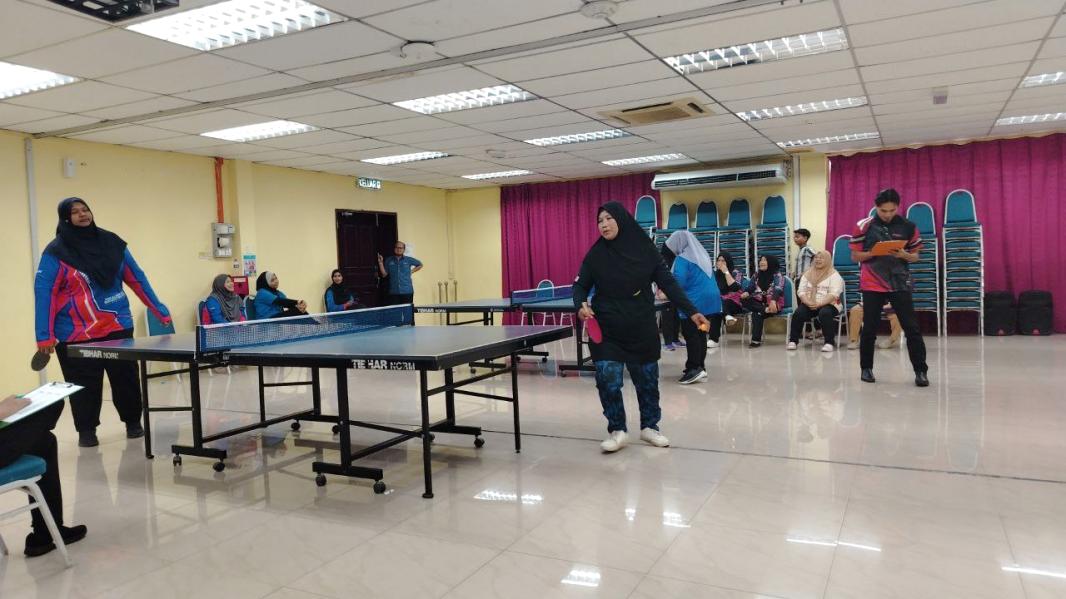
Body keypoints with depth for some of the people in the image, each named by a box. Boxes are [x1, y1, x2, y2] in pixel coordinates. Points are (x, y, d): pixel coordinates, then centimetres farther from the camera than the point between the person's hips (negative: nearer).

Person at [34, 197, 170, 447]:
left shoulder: (112, 242, 4)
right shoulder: (56, 251, -7)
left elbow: (137, 279, 9)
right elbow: (43, 292, -9)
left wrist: (160, 311, 8)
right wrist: (44, 335, -15)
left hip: (118, 327, 3)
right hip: (76, 333, -3)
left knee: (126, 378, 8)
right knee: (85, 385, 4)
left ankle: (133, 422, 26)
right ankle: (86, 430, 22)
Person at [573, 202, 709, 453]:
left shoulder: (644, 247, -3)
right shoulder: (596, 254, -2)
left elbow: (667, 282, -2)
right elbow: (580, 286, 3)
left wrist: (691, 311, -7)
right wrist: (581, 306, -18)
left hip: (642, 329, 1)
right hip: (607, 330, -1)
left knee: (647, 380, 10)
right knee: (608, 380, -8)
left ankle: (649, 426, 29)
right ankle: (617, 431, 9)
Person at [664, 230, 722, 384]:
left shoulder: (682, 259, -12)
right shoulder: (703, 256, 14)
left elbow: (679, 282, -19)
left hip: (693, 302, -8)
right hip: (708, 299, 8)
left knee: (691, 335, -5)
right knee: (701, 334, 12)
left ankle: (694, 368, -8)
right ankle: (699, 366, 18)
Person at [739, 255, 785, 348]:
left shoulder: (777, 275, 0)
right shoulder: (756, 275, 18)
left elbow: (778, 290, -18)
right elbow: (750, 287, 8)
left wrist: (773, 301, -40)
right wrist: (746, 293, -19)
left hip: (773, 303, -5)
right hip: (759, 302, 5)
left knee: (757, 314, -33)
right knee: (744, 300, -25)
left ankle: (756, 340, -31)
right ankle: (765, 310, -35)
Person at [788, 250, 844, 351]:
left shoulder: (834, 275, 2)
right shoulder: (807, 274, 16)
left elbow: (833, 294, -10)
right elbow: (801, 292, 7)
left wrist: (819, 304, -24)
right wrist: (808, 302, -14)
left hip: (827, 305, -3)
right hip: (809, 304, 3)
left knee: (825, 313, -36)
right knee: (798, 312, -27)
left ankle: (829, 342, -29)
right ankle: (793, 340, -17)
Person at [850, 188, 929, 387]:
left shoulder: (908, 227, 2)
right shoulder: (863, 226, -2)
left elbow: (915, 256, 9)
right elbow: (855, 256, 2)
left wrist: (904, 255, -13)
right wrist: (874, 252, -16)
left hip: (900, 283, 1)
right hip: (872, 284, -1)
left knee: (912, 327, -3)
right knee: (869, 328, 6)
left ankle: (921, 371, 3)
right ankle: (866, 368, 20)